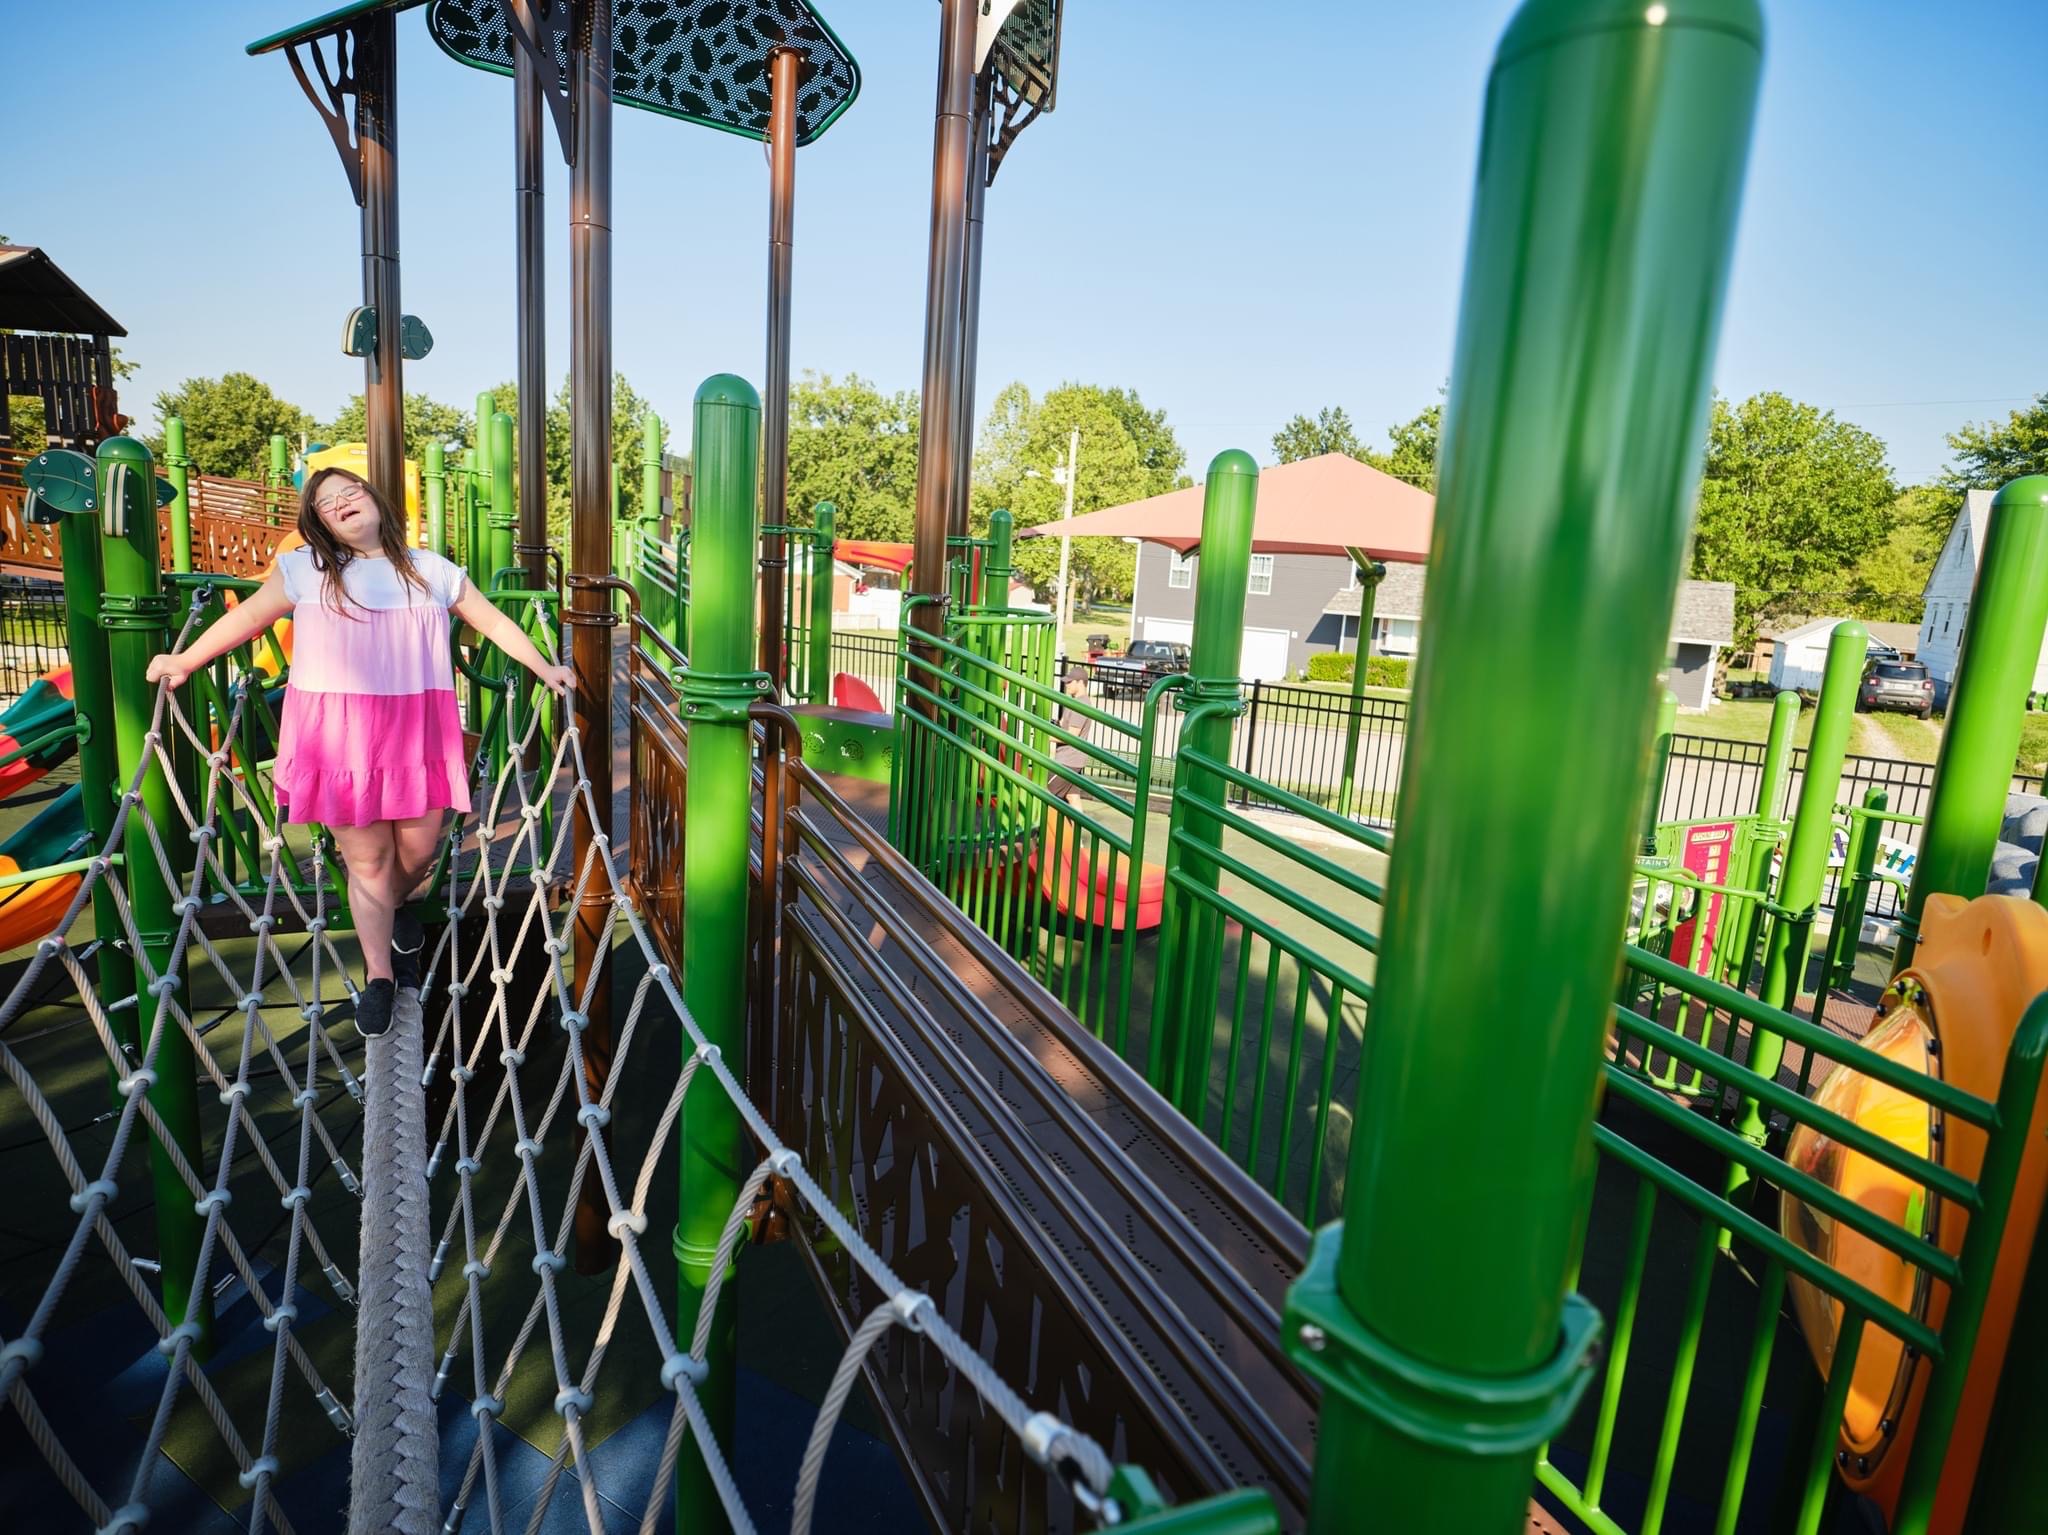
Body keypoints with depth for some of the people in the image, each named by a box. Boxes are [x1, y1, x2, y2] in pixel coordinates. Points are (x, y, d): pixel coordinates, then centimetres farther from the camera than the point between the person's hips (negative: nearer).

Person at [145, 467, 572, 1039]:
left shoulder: (432, 571, 10)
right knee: (366, 858, 3)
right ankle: (378, 976, 19)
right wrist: (184, 661, 14)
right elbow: (249, 616, 12)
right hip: (338, 735, -1)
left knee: (419, 846, 6)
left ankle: (394, 909, 42)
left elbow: (492, 620, 14)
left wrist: (545, 668, 14)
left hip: (417, 733, 1)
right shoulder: (304, 568, 6)